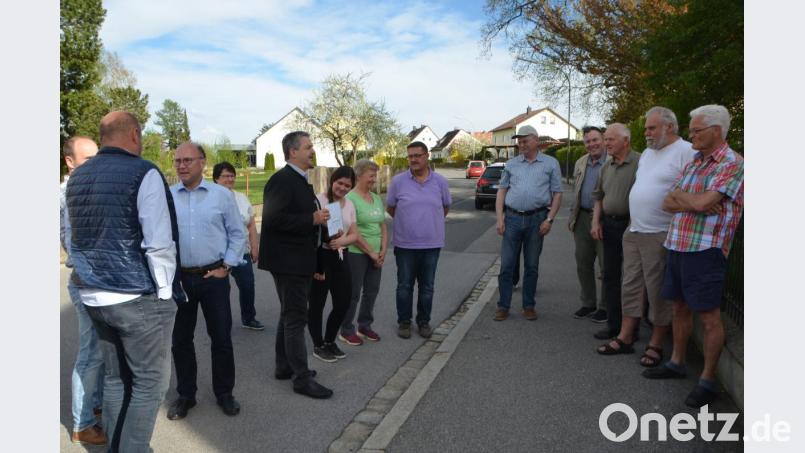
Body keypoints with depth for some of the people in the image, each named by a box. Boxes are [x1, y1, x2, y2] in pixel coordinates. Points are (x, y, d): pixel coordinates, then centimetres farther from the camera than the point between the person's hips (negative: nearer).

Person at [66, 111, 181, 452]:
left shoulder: (76, 177, 11)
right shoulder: (143, 173, -13)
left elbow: (75, 238, 20)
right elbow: (159, 243, -18)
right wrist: (165, 291, -8)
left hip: (93, 295, 8)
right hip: (138, 297, -7)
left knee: (115, 378, 18)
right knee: (149, 382, 4)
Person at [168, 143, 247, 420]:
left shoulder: (222, 195, -2)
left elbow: (237, 234, 2)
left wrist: (226, 267, -3)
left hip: (214, 277, -1)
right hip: (178, 278, 2)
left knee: (221, 337, 7)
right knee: (181, 339, 12)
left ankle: (224, 393, 24)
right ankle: (185, 395, 29)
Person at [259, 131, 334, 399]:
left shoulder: (300, 180, 15)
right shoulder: (282, 180, -16)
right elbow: (273, 218, -27)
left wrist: (321, 222, 7)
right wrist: (312, 219, -23)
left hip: (300, 260, 10)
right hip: (288, 261, -10)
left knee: (290, 315, 18)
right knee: (296, 318, -3)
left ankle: (284, 366, 32)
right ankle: (302, 378, 6)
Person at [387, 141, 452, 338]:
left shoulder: (440, 181, 0)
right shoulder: (398, 181, -4)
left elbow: (446, 207, 14)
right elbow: (390, 208, 7)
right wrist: (406, 222, 10)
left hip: (432, 243, 2)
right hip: (405, 244, -1)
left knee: (427, 287, 12)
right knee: (404, 286, 8)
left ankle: (424, 321, 27)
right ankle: (404, 321, 24)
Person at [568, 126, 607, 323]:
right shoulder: (580, 163, 14)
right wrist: (572, 217, 16)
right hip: (582, 219, 7)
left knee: (606, 266, 3)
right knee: (583, 264, 13)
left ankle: (604, 306, 16)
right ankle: (588, 303, 27)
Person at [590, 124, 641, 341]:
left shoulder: (639, 163, -12)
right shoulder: (607, 166, 13)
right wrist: (596, 222, 9)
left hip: (630, 226, -8)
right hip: (608, 225, 8)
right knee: (610, 276, 13)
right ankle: (613, 325, 25)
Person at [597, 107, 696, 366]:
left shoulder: (686, 152, -11)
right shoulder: (647, 153, 17)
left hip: (660, 236, -8)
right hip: (633, 232, 8)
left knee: (659, 292, 3)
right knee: (631, 286, 13)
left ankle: (656, 344, 16)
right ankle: (625, 337, 22)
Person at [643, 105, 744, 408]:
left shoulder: (732, 164, -9)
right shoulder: (693, 164, 15)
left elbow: (702, 202, -21)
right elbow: (667, 204, 8)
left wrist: (679, 195, -2)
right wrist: (695, 204, -9)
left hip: (705, 250, -8)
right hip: (677, 246, 8)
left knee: (709, 317, 0)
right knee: (680, 308, 16)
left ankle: (708, 381, 10)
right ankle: (677, 363, 30)